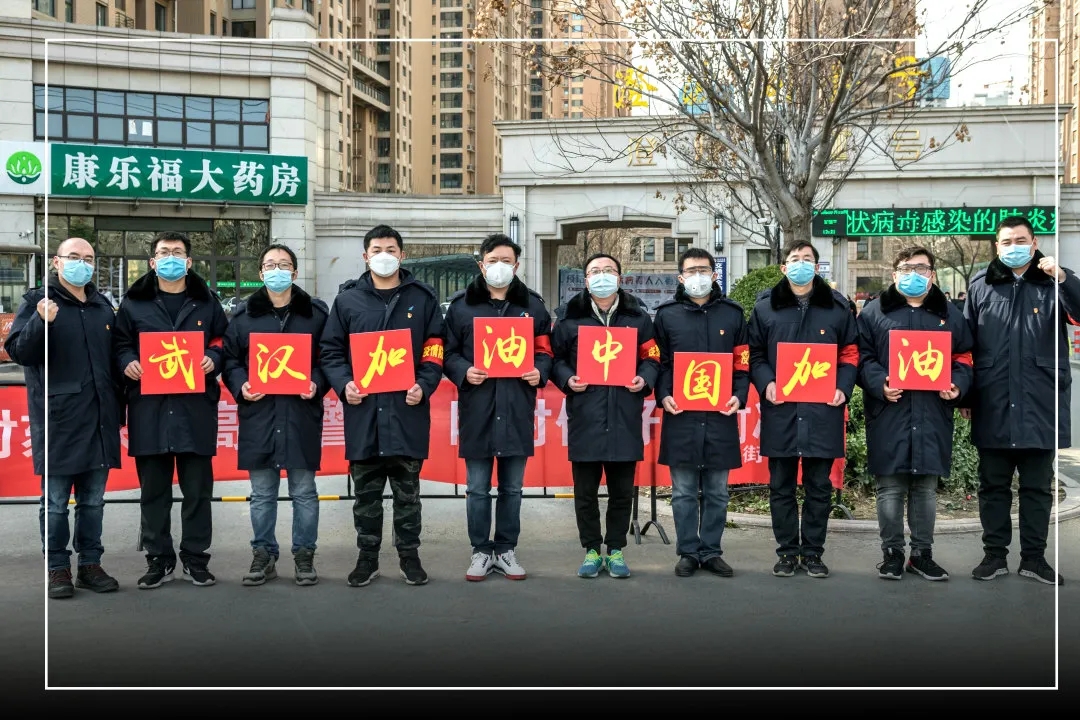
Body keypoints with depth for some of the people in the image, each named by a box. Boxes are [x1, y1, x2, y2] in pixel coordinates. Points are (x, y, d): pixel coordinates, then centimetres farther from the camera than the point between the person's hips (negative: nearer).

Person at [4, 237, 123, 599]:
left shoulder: (103, 307, 14)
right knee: (55, 501, 1)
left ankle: (90, 564, 19)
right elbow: (18, 351, -10)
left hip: (98, 420, 5)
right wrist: (41, 322, -27)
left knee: (93, 500, 10)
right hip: (58, 421, -5)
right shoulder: (37, 302, -1)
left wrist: (118, 407, 15)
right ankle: (57, 569, 9)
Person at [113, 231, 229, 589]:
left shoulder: (207, 302, 10)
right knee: (153, 489, 5)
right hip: (149, 407, 0)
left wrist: (214, 359, -8)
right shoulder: (133, 303, 9)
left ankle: (195, 558, 14)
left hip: (196, 407, 0)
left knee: (197, 488, 4)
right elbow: (119, 342, 12)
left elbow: (226, 341, 12)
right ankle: (158, 559, 15)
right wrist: (127, 363, -8)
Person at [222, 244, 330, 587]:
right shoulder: (243, 314, 8)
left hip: (302, 414, -1)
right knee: (262, 493, 8)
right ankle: (263, 555, 19)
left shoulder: (317, 312, 5)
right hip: (258, 414, 1)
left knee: (304, 491, 5)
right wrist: (240, 386, -9)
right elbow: (230, 358, 8)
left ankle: (304, 555, 16)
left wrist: (317, 384, -12)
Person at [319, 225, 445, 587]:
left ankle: (409, 555, 18)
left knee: (407, 490, 7)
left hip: (408, 409, 0)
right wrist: (343, 383, -10)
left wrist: (424, 386, -9)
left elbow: (435, 348, 6)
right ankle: (367, 556, 18)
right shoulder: (347, 299, 8)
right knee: (366, 492, 8)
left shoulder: (423, 298, 7)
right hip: (363, 410, 1)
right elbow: (331, 349, 7)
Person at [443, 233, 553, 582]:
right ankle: (481, 551, 16)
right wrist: (464, 371, -15)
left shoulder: (533, 305, 9)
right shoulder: (461, 305, 4)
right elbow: (448, 353, 4)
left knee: (512, 487, 10)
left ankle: (506, 550, 21)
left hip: (517, 409, 2)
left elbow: (546, 350, 12)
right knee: (477, 488, 5)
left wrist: (539, 372, -8)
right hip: (477, 408, -1)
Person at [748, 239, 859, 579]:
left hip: (822, 410, 0)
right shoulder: (765, 306, 6)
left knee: (819, 486, 6)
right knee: (781, 486, 6)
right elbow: (754, 354, 6)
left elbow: (850, 353, 8)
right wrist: (766, 383, -11)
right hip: (780, 409, 0)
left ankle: (813, 552, 16)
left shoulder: (837, 306, 6)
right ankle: (787, 551, 15)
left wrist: (843, 387, -7)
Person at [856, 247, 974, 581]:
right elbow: (862, 357, -1)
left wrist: (958, 386, -7)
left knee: (926, 489, 9)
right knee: (890, 489, 2)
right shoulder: (874, 312, 5)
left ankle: (922, 553, 19)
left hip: (932, 418, 2)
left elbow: (964, 358, 12)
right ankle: (892, 552, 13)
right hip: (889, 416, -2)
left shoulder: (949, 314, 13)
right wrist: (879, 384, -18)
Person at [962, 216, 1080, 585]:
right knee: (993, 485, 10)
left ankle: (1034, 556, 18)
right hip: (993, 406, 1)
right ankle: (995, 554, 20)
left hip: (1039, 404, -1)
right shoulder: (980, 285, 6)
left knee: (1038, 486, 9)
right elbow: (965, 344, 7)